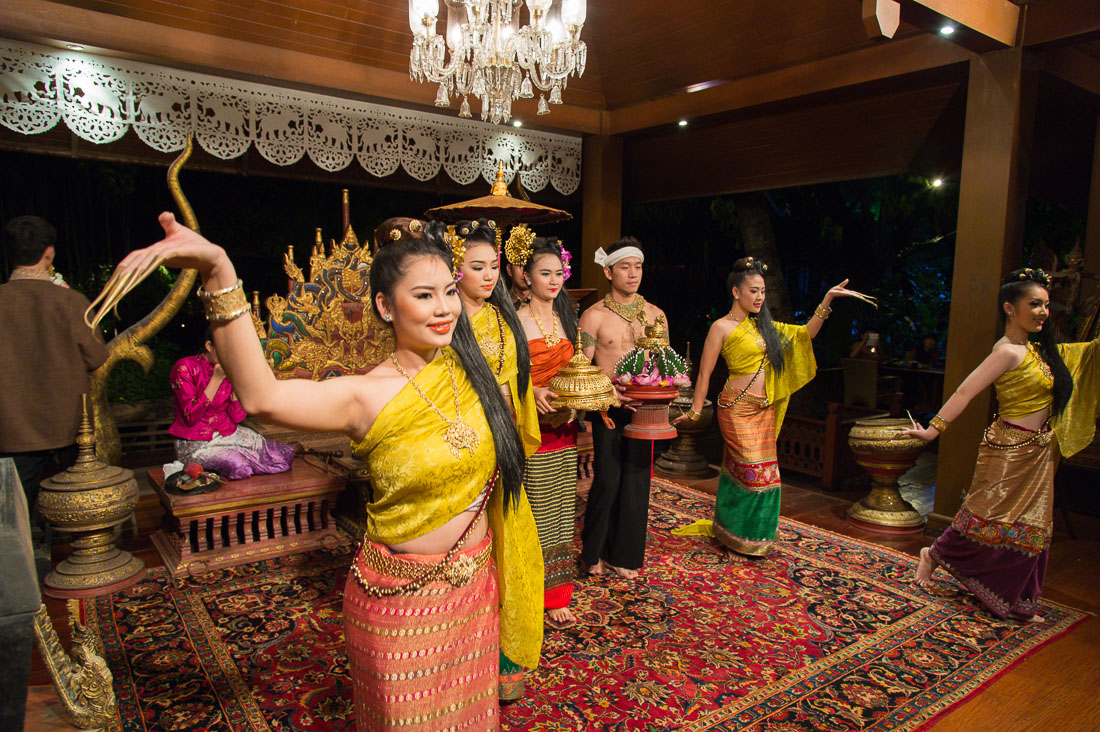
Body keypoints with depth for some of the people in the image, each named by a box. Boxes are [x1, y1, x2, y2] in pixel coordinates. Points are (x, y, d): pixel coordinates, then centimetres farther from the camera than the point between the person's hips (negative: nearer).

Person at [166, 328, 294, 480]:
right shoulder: (186, 368, -10)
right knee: (239, 467, -35)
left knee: (286, 453, -12)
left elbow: (236, 417, 0)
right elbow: (191, 417, -20)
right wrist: (217, 379, -20)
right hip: (196, 442, -6)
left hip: (228, 433, 6)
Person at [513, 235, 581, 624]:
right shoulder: (517, 321, -9)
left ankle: (555, 594, 25)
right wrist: (533, 392, -27)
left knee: (559, 511, 12)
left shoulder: (565, 318, 13)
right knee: (531, 512, -1)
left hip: (563, 429, 7)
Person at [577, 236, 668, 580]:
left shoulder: (655, 314, 11)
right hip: (609, 407, -3)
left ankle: (625, 554, 21)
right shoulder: (594, 315, -2)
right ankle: (595, 552, 17)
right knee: (607, 480, -3)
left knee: (637, 479, 7)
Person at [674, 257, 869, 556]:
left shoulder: (762, 324, 14)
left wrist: (828, 300, 7)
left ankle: (725, 529, 25)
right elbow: (704, 374, -5)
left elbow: (804, 335, 16)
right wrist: (694, 412, -5)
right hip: (738, 410, -6)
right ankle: (745, 538, 12)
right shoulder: (722, 327, -6)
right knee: (758, 474, -6)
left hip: (764, 411, 6)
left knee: (737, 473, 10)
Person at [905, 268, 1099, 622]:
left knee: (1029, 526, 12)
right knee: (991, 519, -1)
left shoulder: (1037, 349, 8)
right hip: (1011, 450, -9)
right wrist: (933, 429, -27)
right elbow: (965, 391, -23)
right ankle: (934, 555, 18)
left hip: (1036, 451, 9)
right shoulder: (1009, 352, -18)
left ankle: (1017, 602, 22)